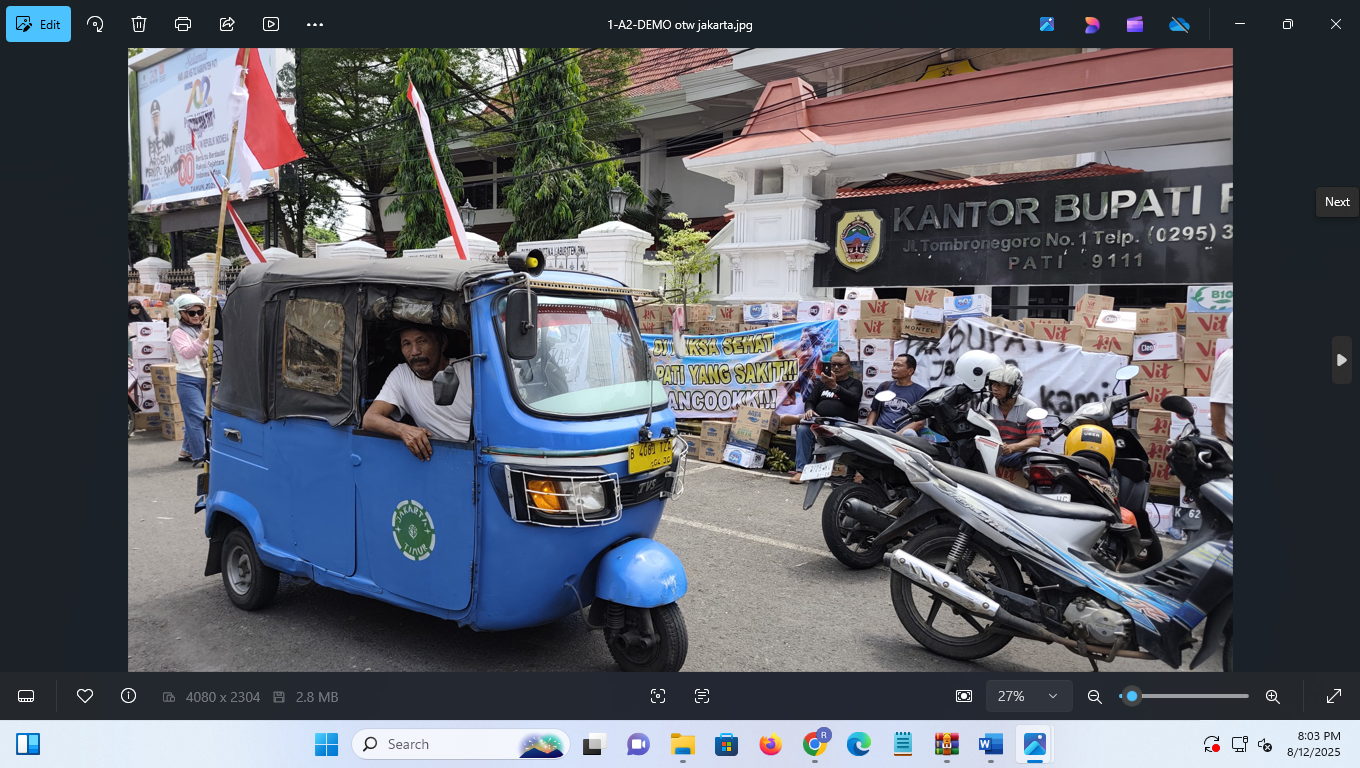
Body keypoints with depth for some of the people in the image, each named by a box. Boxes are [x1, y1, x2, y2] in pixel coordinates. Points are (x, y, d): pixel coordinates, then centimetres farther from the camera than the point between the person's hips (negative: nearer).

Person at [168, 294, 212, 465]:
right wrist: (202, 338, -28)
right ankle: (199, 456, -9)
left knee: (193, 417, 12)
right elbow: (187, 353, -18)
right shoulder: (178, 333, -4)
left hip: (205, 379, 6)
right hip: (188, 380, -6)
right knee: (197, 417, -11)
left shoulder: (204, 330, 13)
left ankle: (187, 451, 24)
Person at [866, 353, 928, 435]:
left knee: (909, 434, -40)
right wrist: (869, 424, 2)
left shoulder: (920, 391, 9)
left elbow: (920, 421, 0)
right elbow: (874, 410, 27)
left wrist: (899, 434, -15)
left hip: (902, 434, -4)